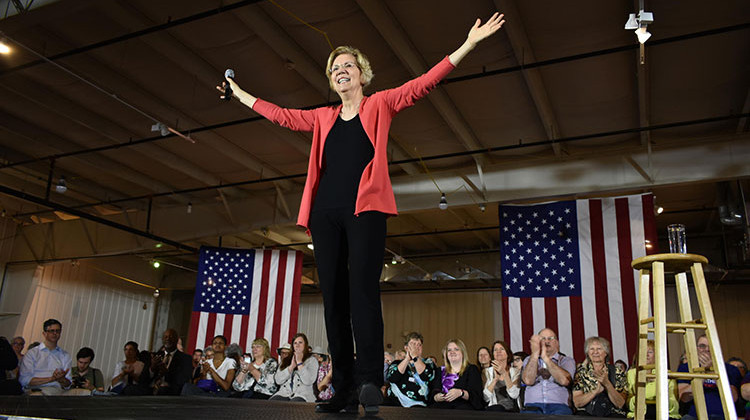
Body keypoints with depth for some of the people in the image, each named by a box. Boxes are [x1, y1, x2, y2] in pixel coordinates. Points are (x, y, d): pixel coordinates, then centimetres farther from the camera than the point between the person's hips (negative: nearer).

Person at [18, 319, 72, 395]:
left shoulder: (66, 356, 21)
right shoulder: (32, 353, 13)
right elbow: (23, 380, -2)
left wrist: (61, 379, -11)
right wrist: (51, 379, -11)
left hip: (57, 390, 2)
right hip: (35, 390, -2)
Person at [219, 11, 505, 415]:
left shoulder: (380, 104, 13)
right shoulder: (323, 117, 23)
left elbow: (423, 83, 7)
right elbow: (281, 115, 31)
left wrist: (468, 44, 3)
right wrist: (240, 93, 39)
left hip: (365, 207, -4)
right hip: (326, 211, 5)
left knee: (362, 290, -16)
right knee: (333, 297, 0)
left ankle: (369, 382, -16)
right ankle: (343, 387, 4)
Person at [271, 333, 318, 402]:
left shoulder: (312, 360, 10)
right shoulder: (286, 360, 21)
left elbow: (308, 381, -8)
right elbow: (278, 380, 8)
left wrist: (299, 362, -3)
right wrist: (291, 366, -2)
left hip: (302, 395, -3)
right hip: (284, 393, 3)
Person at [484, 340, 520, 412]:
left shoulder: (516, 371, 10)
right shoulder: (488, 371, 12)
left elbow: (514, 395, -8)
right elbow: (486, 398, -1)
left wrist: (504, 373, -17)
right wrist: (495, 379, -13)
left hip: (511, 410, -1)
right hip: (493, 409, 1)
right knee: (497, 408, -34)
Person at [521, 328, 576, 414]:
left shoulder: (567, 361, 16)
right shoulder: (529, 360, 20)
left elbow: (564, 380, -7)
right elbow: (528, 380, -2)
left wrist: (545, 358, -10)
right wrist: (535, 353, -6)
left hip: (558, 406, -1)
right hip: (533, 405, 1)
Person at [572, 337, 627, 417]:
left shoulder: (617, 372, 7)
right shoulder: (581, 371, 7)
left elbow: (620, 404, -3)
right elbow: (577, 403, -2)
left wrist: (607, 383, -18)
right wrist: (596, 391, -17)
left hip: (611, 414, 1)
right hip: (587, 414, 0)